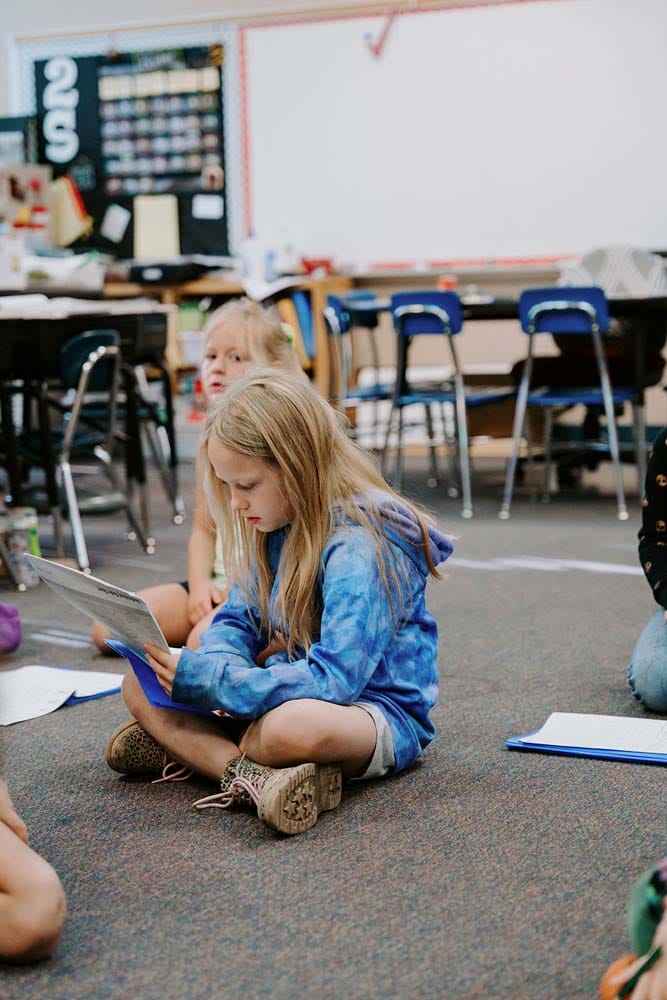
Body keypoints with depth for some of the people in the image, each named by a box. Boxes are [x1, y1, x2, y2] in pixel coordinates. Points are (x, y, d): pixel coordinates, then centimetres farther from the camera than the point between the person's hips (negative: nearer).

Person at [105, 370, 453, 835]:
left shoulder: (360, 545, -24)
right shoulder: (275, 528, 3)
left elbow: (333, 679, -30)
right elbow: (237, 622, 9)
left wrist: (207, 680, -29)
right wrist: (209, 667, -16)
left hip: (380, 710, -9)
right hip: (297, 689, 9)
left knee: (293, 724, -43)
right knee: (141, 684, -4)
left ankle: (187, 746, -15)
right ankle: (249, 774, -26)